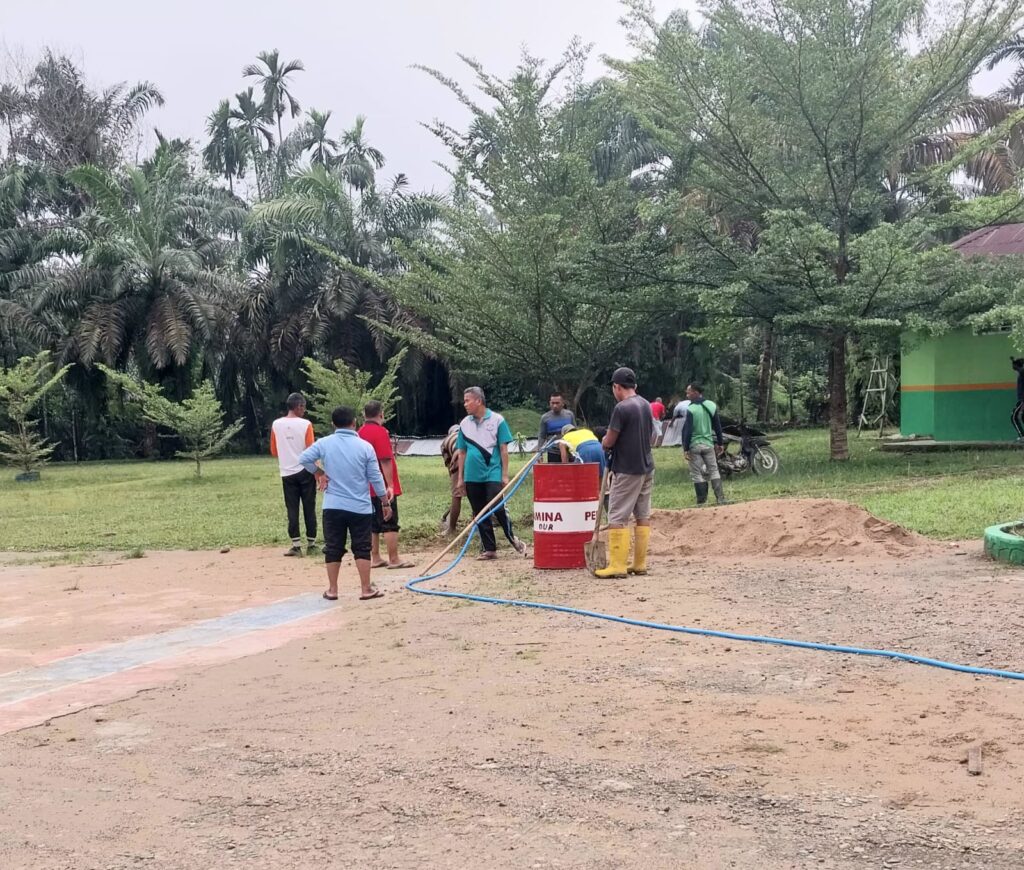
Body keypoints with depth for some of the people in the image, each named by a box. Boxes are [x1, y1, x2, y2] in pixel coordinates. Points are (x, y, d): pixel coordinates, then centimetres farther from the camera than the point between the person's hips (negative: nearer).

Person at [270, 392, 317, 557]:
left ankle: (296, 545, 3)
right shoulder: (305, 424, -9)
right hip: (305, 471, -2)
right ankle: (311, 544, 10)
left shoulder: (276, 424, 1)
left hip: (287, 473, 3)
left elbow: (273, 451, 9)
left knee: (292, 510, 5)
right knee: (309, 509, 6)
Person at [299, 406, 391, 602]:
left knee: (333, 549, 8)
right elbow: (375, 477, -3)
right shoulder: (365, 446, -5)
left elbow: (303, 459, -4)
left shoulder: (324, 443, -3)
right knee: (362, 548, 6)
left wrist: (318, 472, 13)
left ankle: (332, 590, 12)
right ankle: (366, 589, 7)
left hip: (332, 506, 1)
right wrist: (385, 502, 6)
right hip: (360, 507, -1)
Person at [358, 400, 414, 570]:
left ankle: (375, 558, 15)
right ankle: (394, 559, -1)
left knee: (373, 524, 12)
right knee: (390, 524, -3)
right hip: (383, 487, -8)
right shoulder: (380, 431, -14)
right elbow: (385, 460, -20)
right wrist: (390, 484, -20)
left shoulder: (360, 433, 10)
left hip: (368, 488, 8)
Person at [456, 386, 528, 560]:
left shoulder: (497, 420, -3)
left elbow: (503, 449, -3)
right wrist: (460, 478, 10)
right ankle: (489, 549, 16)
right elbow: (462, 452, 12)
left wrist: (505, 475, -6)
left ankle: (513, 539, 13)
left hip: (493, 474, -4)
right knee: (480, 514, 7)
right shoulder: (465, 423, 8)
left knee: (498, 509, -10)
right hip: (472, 477, 4)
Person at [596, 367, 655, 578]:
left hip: (627, 471, -9)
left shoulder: (622, 408, -17)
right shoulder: (646, 405, 9)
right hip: (646, 468, 9)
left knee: (617, 518, -4)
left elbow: (608, 442, -13)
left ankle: (617, 566, -6)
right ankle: (639, 563, 15)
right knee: (643, 516, 11)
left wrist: (605, 442, 8)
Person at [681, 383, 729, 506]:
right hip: (708, 444, 5)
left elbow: (687, 430, -15)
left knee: (697, 474, 3)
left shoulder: (691, 409, -14)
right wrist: (719, 443, 17)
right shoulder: (711, 406, 3)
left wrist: (686, 449, -11)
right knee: (714, 471, 11)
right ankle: (720, 498, 4)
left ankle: (702, 501, 3)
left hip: (694, 445, -5)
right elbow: (718, 426, 9)